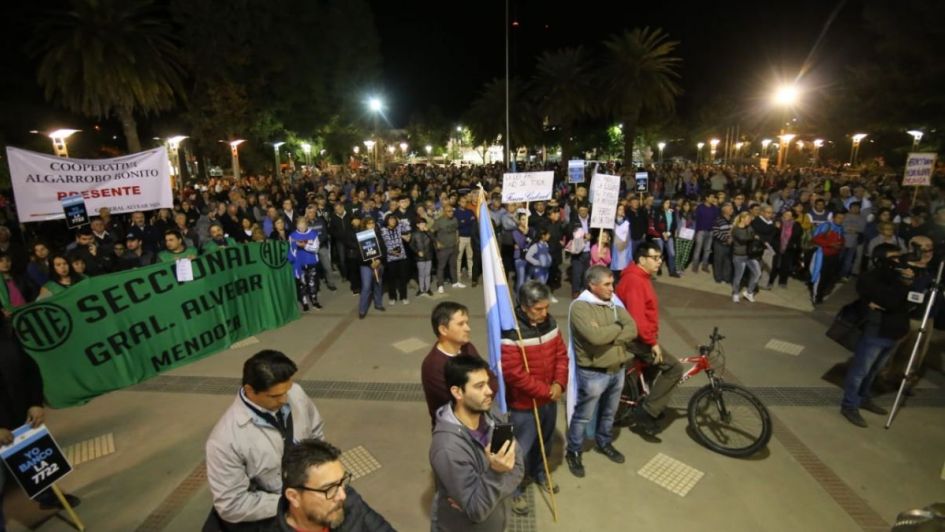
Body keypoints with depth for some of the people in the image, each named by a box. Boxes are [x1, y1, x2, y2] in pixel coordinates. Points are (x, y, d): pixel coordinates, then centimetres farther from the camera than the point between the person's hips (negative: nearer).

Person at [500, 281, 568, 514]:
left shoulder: (549, 322, -5)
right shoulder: (510, 332, -27)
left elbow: (561, 354, 2)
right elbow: (514, 374, -27)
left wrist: (559, 384, -12)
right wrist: (546, 390, -20)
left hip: (550, 399, 7)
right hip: (524, 404, -6)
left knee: (545, 441, 26)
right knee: (521, 449, 10)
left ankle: (538, 473, 53)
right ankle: (515, 489, 35)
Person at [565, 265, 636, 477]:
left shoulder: (615, 303, 2)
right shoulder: (580, 306, -21)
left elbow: (632, 330, -6)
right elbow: (595, 336, -33)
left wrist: (609, 337, -21)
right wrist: (618, 327, -17)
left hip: (617, 370, 7)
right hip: (593, 374, -6)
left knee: (609, 413, 25)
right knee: (583, 416, 11)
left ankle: (604, 443, 48)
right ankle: (573, 452, 30)